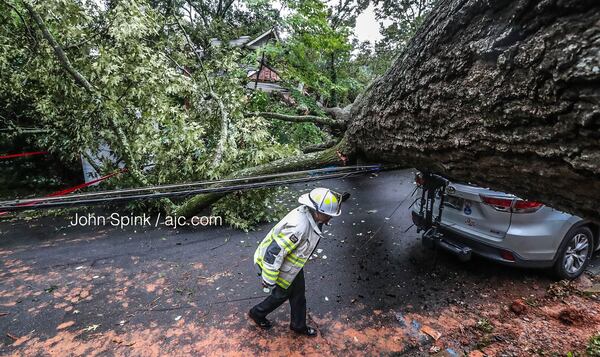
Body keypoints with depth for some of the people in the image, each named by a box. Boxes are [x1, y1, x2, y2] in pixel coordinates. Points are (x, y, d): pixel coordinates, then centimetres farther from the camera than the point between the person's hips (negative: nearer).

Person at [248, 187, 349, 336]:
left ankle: (299, 325, 44)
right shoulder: (298, 227, -43)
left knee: (298, 293, 19)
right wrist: (269, 280, -25)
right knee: (281, 294, 16)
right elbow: (273, 253, -36)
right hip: (273, 262, -8)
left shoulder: (308, 212, -16)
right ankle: (257, 313, 46)